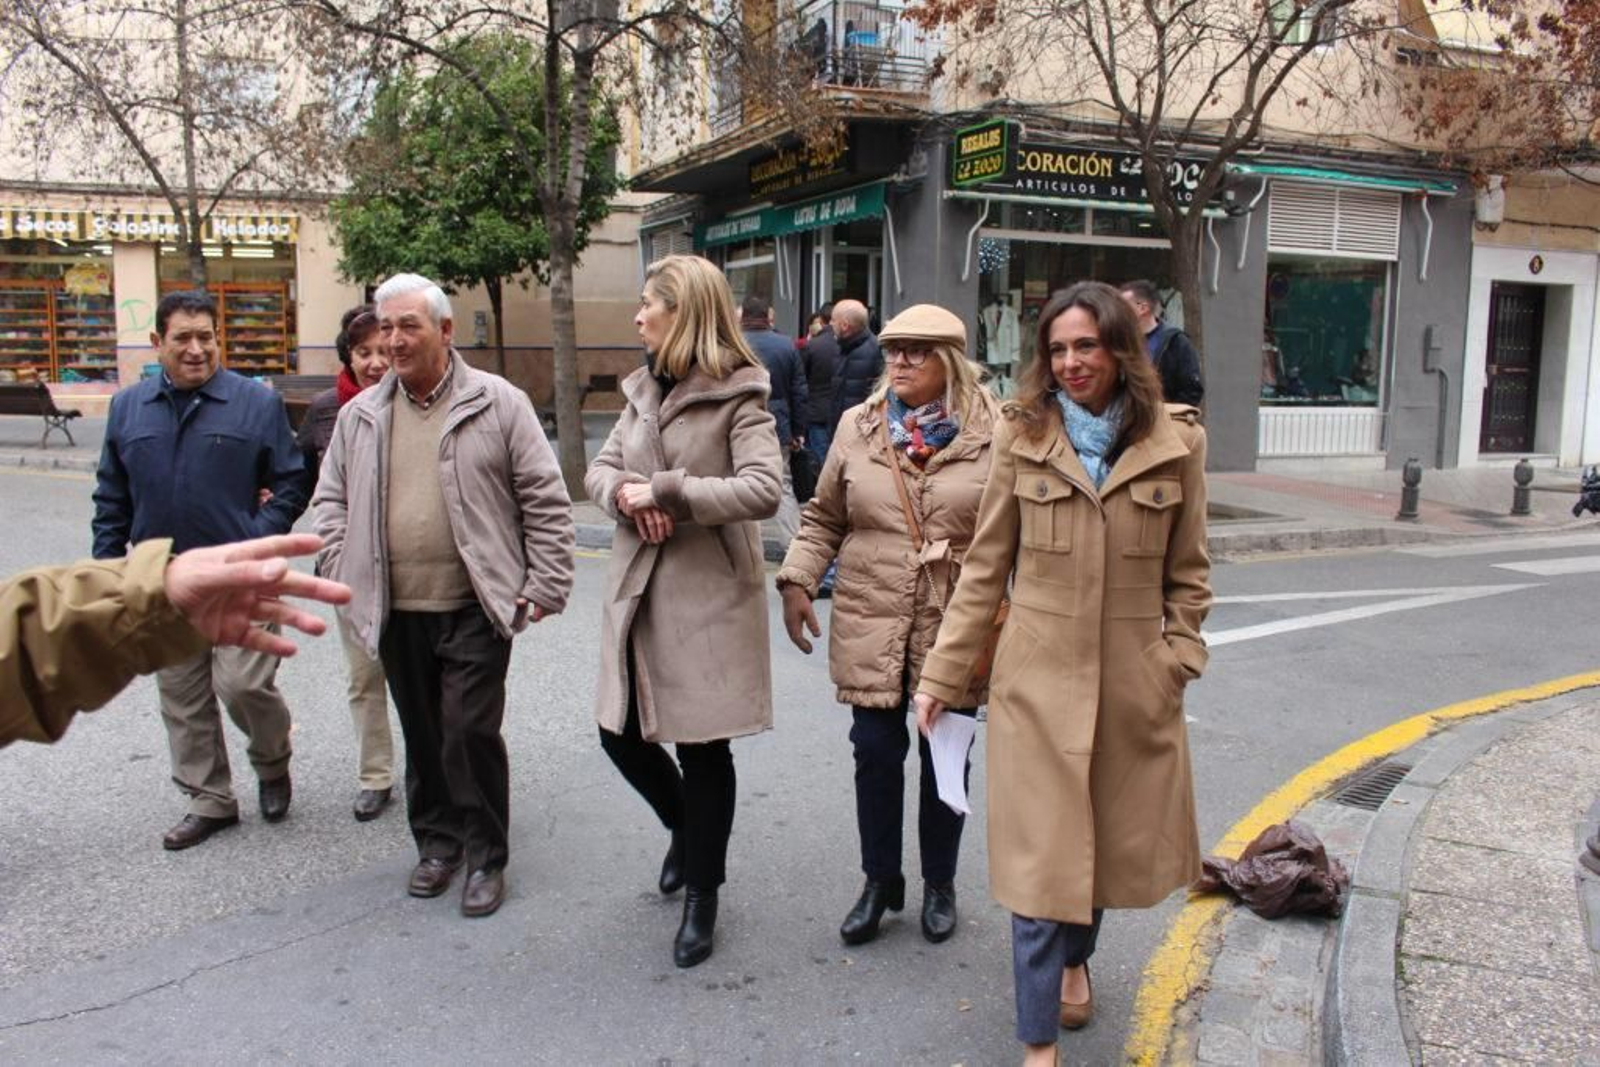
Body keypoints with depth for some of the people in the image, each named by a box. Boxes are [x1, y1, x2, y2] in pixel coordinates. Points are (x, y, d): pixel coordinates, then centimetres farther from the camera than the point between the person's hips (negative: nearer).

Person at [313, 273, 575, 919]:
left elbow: (546, 500, -4)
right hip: (396, 612, 4)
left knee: (470, 731, -5)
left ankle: (486, 857, 13)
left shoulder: (499, 403, -4)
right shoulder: (360, 416, 8)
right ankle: (437, 841, 33)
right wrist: (346, 579, 4)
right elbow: (331, 502, 16)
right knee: (422, 735, 14)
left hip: (475, 607, -4)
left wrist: (544, 587, -7)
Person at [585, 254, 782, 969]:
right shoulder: (646, 391, 12)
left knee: (703, 748, 4)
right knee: (622, 736, 11)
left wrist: (665, 491, -19)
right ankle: (686, 830, 41)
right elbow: (600, 470, 14)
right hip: (638, 592, 7)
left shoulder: (738, 397, -9)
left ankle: (702, 895, 22)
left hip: (708, 596, -7)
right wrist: (626, 495, -10)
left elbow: (762, 490, -20)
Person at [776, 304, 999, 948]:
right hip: (872, 625, 2)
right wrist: (797, 580, -1)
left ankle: (939, 884, 31)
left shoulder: (993, 433, -5)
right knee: (876, 751, 6)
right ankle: (880, 881, 27)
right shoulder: (858, 427, 4)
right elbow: (823, 518, 11)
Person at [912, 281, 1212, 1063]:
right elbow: (984, 569, 1)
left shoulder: (1176, 442, 0)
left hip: (1133, 680, 2)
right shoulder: (1022, 436, -3)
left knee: (1114, 837, 18)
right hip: (1038, 677, -2)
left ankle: (1076, 957, 48)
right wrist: (942, 674, 0)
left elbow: (1187, 572, 8)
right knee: (1040, 856, 0)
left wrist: (1180, 657, -2)